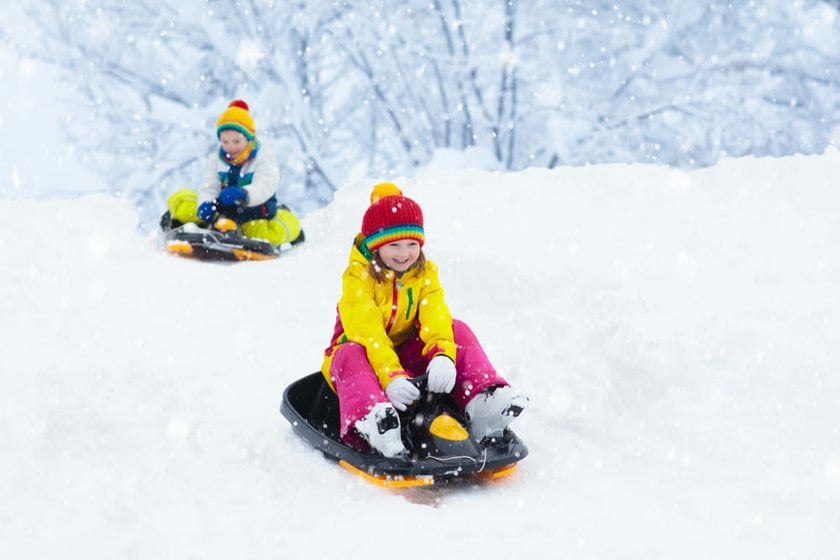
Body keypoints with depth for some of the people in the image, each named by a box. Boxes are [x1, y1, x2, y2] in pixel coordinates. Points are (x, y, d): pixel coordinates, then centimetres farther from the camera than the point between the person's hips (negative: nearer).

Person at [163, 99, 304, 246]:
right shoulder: (215, 158, 3)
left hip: (257, 215, -3)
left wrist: (243, 194, -47)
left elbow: (264, 187, -24)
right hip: (223, 210, 3)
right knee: (178, 200, -11)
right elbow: (208, 187, -10)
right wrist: (205, 204, -35)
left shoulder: (264, 156, -8)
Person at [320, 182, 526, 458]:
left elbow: (435, 320, -19)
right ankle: (370, 420, -68)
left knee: (457, 331, -16)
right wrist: (390, 377, -48)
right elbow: (367, 333, -31)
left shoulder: (425, 274, -3)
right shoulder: (358, 277, -18)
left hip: (407, 356, 4)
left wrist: (443, 355, -43)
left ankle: (482, 402, -33)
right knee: (352, 355, -39)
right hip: (363, 353, -4)